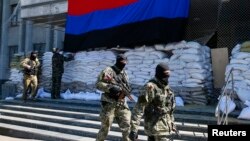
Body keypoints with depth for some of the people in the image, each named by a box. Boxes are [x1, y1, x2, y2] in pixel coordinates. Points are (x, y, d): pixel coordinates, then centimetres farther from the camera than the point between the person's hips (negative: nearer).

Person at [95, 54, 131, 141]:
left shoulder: (124, 74, 12)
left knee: (127, 125, 2)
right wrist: (110, 87, -25)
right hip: (109, 104, -5)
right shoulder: (108, 71, -8)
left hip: (121, 104, 6)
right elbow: (98, 84, -14)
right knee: (105, 127, 5)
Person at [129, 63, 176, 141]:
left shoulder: (165, 87, 8)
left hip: (164, 125, 8)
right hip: (155, 126, -8)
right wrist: (134, 129, -26)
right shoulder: (150, 87, -19)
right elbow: (139, 108, -22)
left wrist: (172, 122, 24)